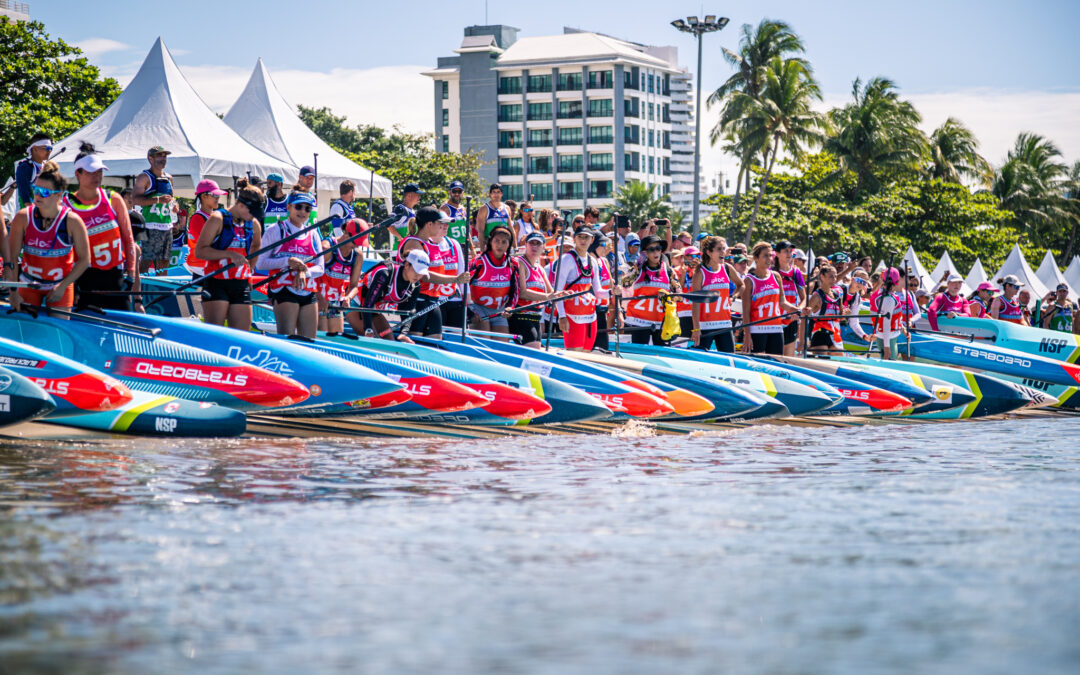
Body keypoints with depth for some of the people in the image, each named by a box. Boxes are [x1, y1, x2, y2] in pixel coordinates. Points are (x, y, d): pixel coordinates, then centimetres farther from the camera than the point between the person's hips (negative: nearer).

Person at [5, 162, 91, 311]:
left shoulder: (72, 221, -17)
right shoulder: (23, 218, -13)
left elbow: (84, 260, -9)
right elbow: (11, 257, -11)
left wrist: (63, 286, -12)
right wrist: (13, 292, -16)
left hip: (62, 284, -1)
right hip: (28, 283, 1)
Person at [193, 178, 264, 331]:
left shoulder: (254, 224, 12)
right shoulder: (218, 219, -5)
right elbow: (199, 250, -12)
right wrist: (230, 254, -21)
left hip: (242, 285, 5)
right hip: (216, 283, -5)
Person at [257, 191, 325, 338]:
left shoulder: (313, 235, 15)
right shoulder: (275, 231, 2)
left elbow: (320, 268, 10)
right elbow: (261, 263, -4)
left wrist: (304, 272, -12)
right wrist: (288, 261, -17)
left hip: (309, 293, 5)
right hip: (284, 291, -5)